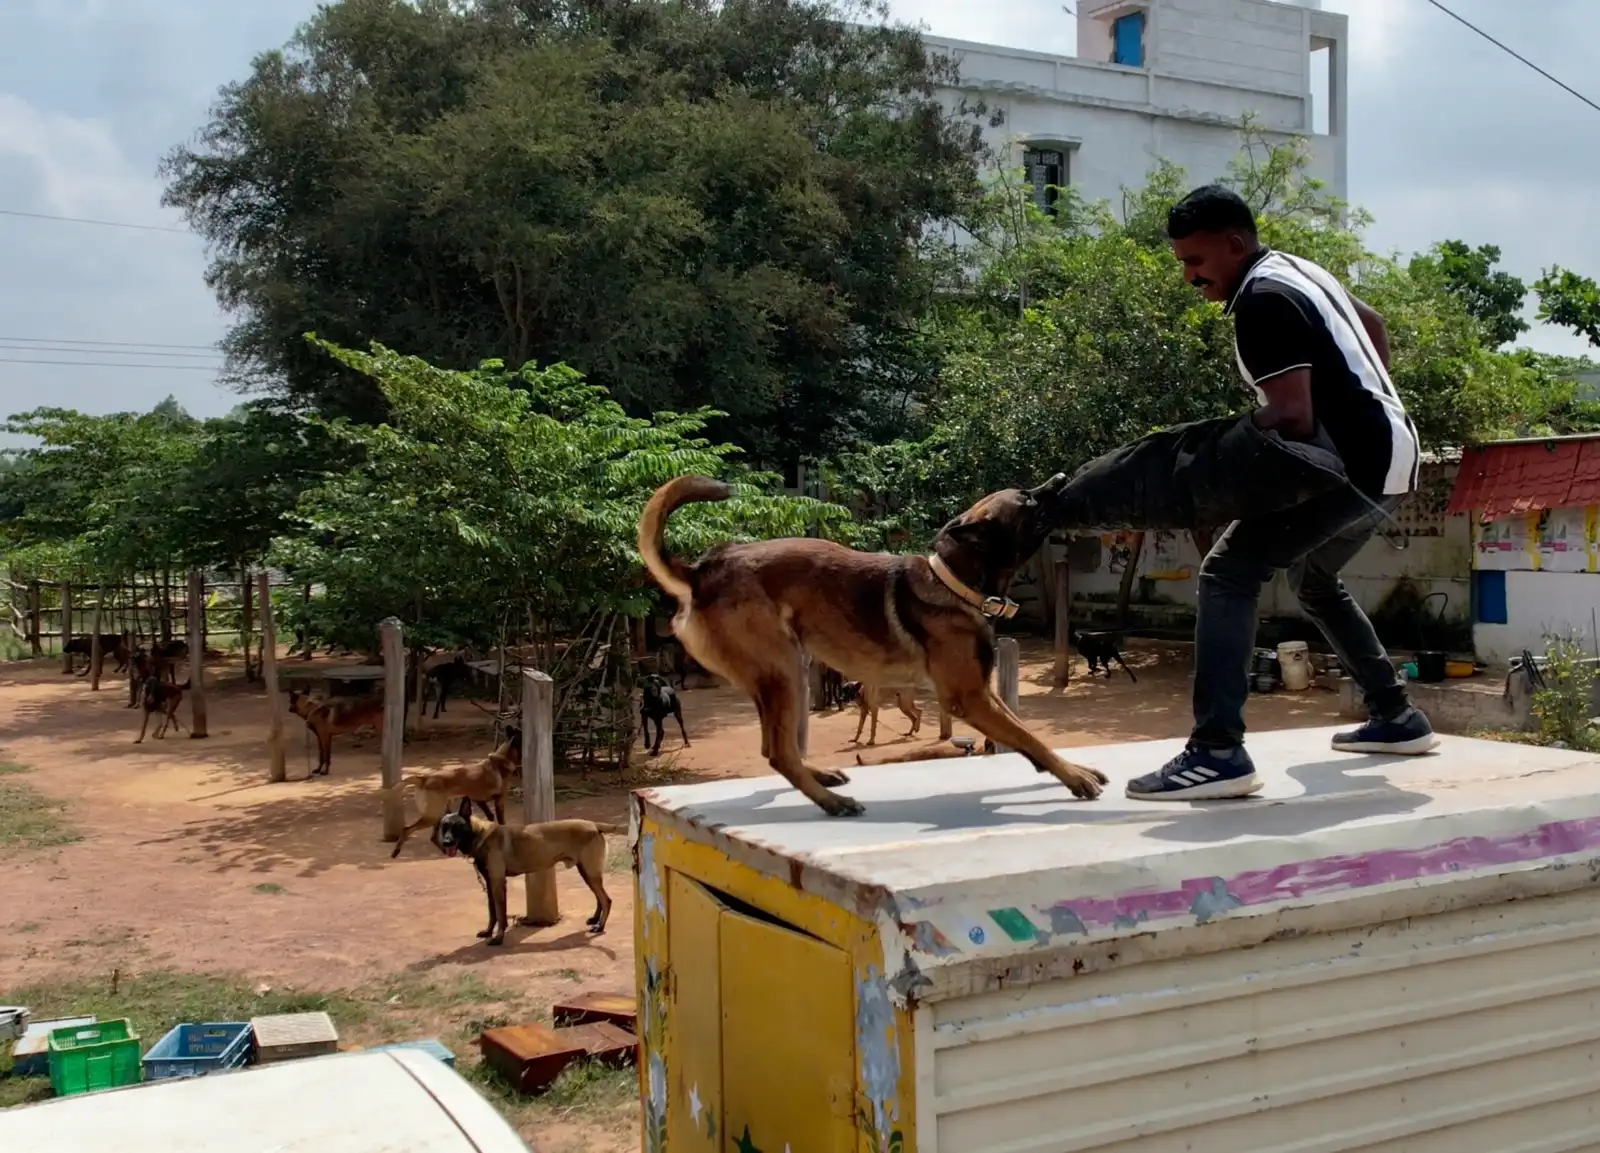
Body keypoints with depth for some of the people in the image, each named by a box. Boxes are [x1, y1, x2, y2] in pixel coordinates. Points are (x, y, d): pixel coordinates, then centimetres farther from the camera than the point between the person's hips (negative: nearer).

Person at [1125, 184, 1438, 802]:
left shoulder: (1261, 300, -16)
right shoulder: (1295, 268, 15)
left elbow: (1293, 419, -24)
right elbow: (1373, 324, 32)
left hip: (1352, 464, -11)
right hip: (1385, 452, 11)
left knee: (1228, 572, -17)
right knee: (1313, 579, 29)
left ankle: (1217, 753, -23)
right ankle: (1396, 716, 35)